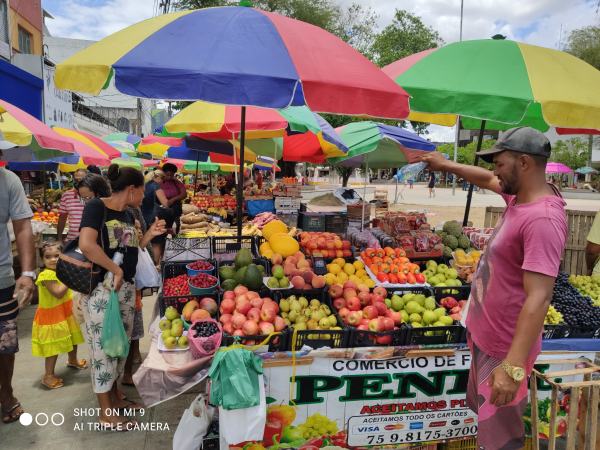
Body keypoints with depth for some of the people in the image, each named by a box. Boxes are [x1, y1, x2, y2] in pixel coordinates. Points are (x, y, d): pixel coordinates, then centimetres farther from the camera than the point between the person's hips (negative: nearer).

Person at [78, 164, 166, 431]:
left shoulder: (128, 214, 12)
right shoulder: (97, 207, -13)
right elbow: (86, 245, -27)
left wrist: (150, 234, 6)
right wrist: (116, 270, -20)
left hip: (126, 287, 8)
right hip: (101, 289, -8)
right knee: (104, 347, 2)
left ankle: (114, 398, 36)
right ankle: (106, 414, 17)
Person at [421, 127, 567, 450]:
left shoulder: (543, 219, -28)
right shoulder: (518, 195, -1)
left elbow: (539, 298, -33)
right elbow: (488, 180, 22)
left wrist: (513, 367, -35)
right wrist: (448, 165, 31)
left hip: (505, 349, -9)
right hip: (483, 334, 9)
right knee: (483, 411, 28)